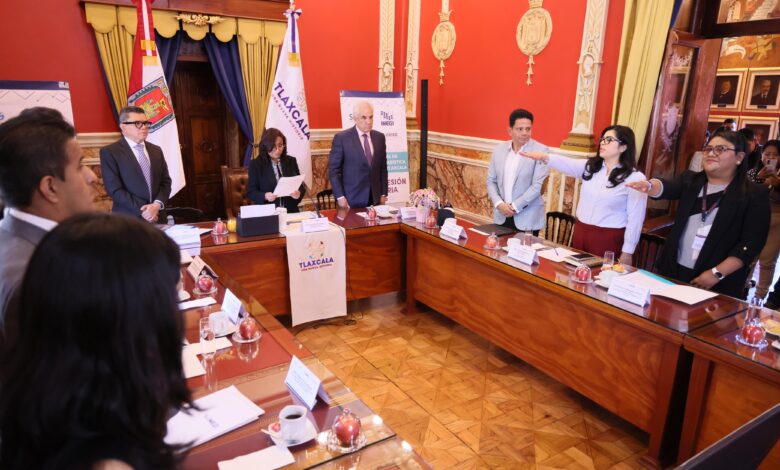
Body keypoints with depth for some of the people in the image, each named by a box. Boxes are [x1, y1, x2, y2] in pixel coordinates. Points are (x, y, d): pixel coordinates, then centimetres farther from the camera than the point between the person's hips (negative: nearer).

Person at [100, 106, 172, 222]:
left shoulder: (156, 150, 12)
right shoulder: (109, 152, -3)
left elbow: (165, 182, 7)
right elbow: (114, 189, -11)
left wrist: (157, 204, -10)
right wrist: (143, 210, -16)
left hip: (157, 218, 4)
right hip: (128, 220, -4)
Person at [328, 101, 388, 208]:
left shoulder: (379, 137, 7)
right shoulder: (341, 138, -6)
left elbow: (383, 168, 11)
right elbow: (333, 170, -6)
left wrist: (383, 194, 6)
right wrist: (340, 197, -12)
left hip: (375, 198, 4)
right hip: (351, 199, -4)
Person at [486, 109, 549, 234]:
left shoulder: (541, 151, -8)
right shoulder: (499, 149, 6)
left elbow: (538, 185, -13)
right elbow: (491, 181, 7)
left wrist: (515, 206, -16)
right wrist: (499, 204, -8)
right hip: (501, 216, 4)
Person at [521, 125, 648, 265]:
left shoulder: (635, 178, -8)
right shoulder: (590, 166, 5)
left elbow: (635, 219, -8)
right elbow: (568, 164, -14)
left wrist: (627, 252, -9)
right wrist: (545, 157, -34)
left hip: (609, 238, -4)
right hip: (580, 231, 5)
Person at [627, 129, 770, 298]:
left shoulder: (755, 195, -2)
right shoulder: (690, 180, 8)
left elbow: (752, 242, -8)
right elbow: (666, 187, -12)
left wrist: (717, 273, -16)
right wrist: (649, 186, -36)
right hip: (673, 270, 3)